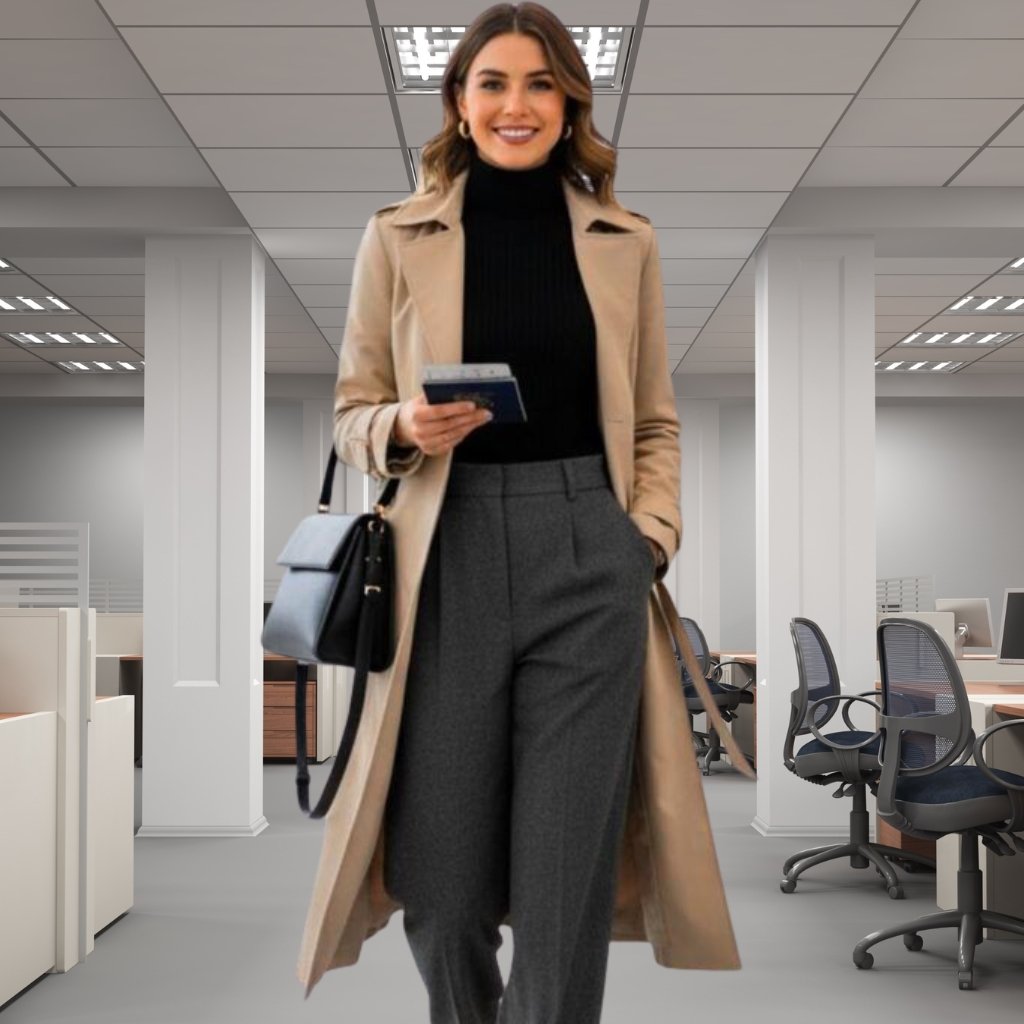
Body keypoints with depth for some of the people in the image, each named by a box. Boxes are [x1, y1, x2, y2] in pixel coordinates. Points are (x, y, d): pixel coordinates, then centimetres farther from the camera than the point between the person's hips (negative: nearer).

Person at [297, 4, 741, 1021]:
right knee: (440, 878, 7)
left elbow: (654, 422, 13)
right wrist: (408, 429, -14)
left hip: (589, 561, 1)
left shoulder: (626, 242, 8)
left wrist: (652, 537, -3)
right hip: (448, 561, 0)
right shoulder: (398, 237, 4)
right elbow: (351, 413, 7)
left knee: (568, 873, 1)